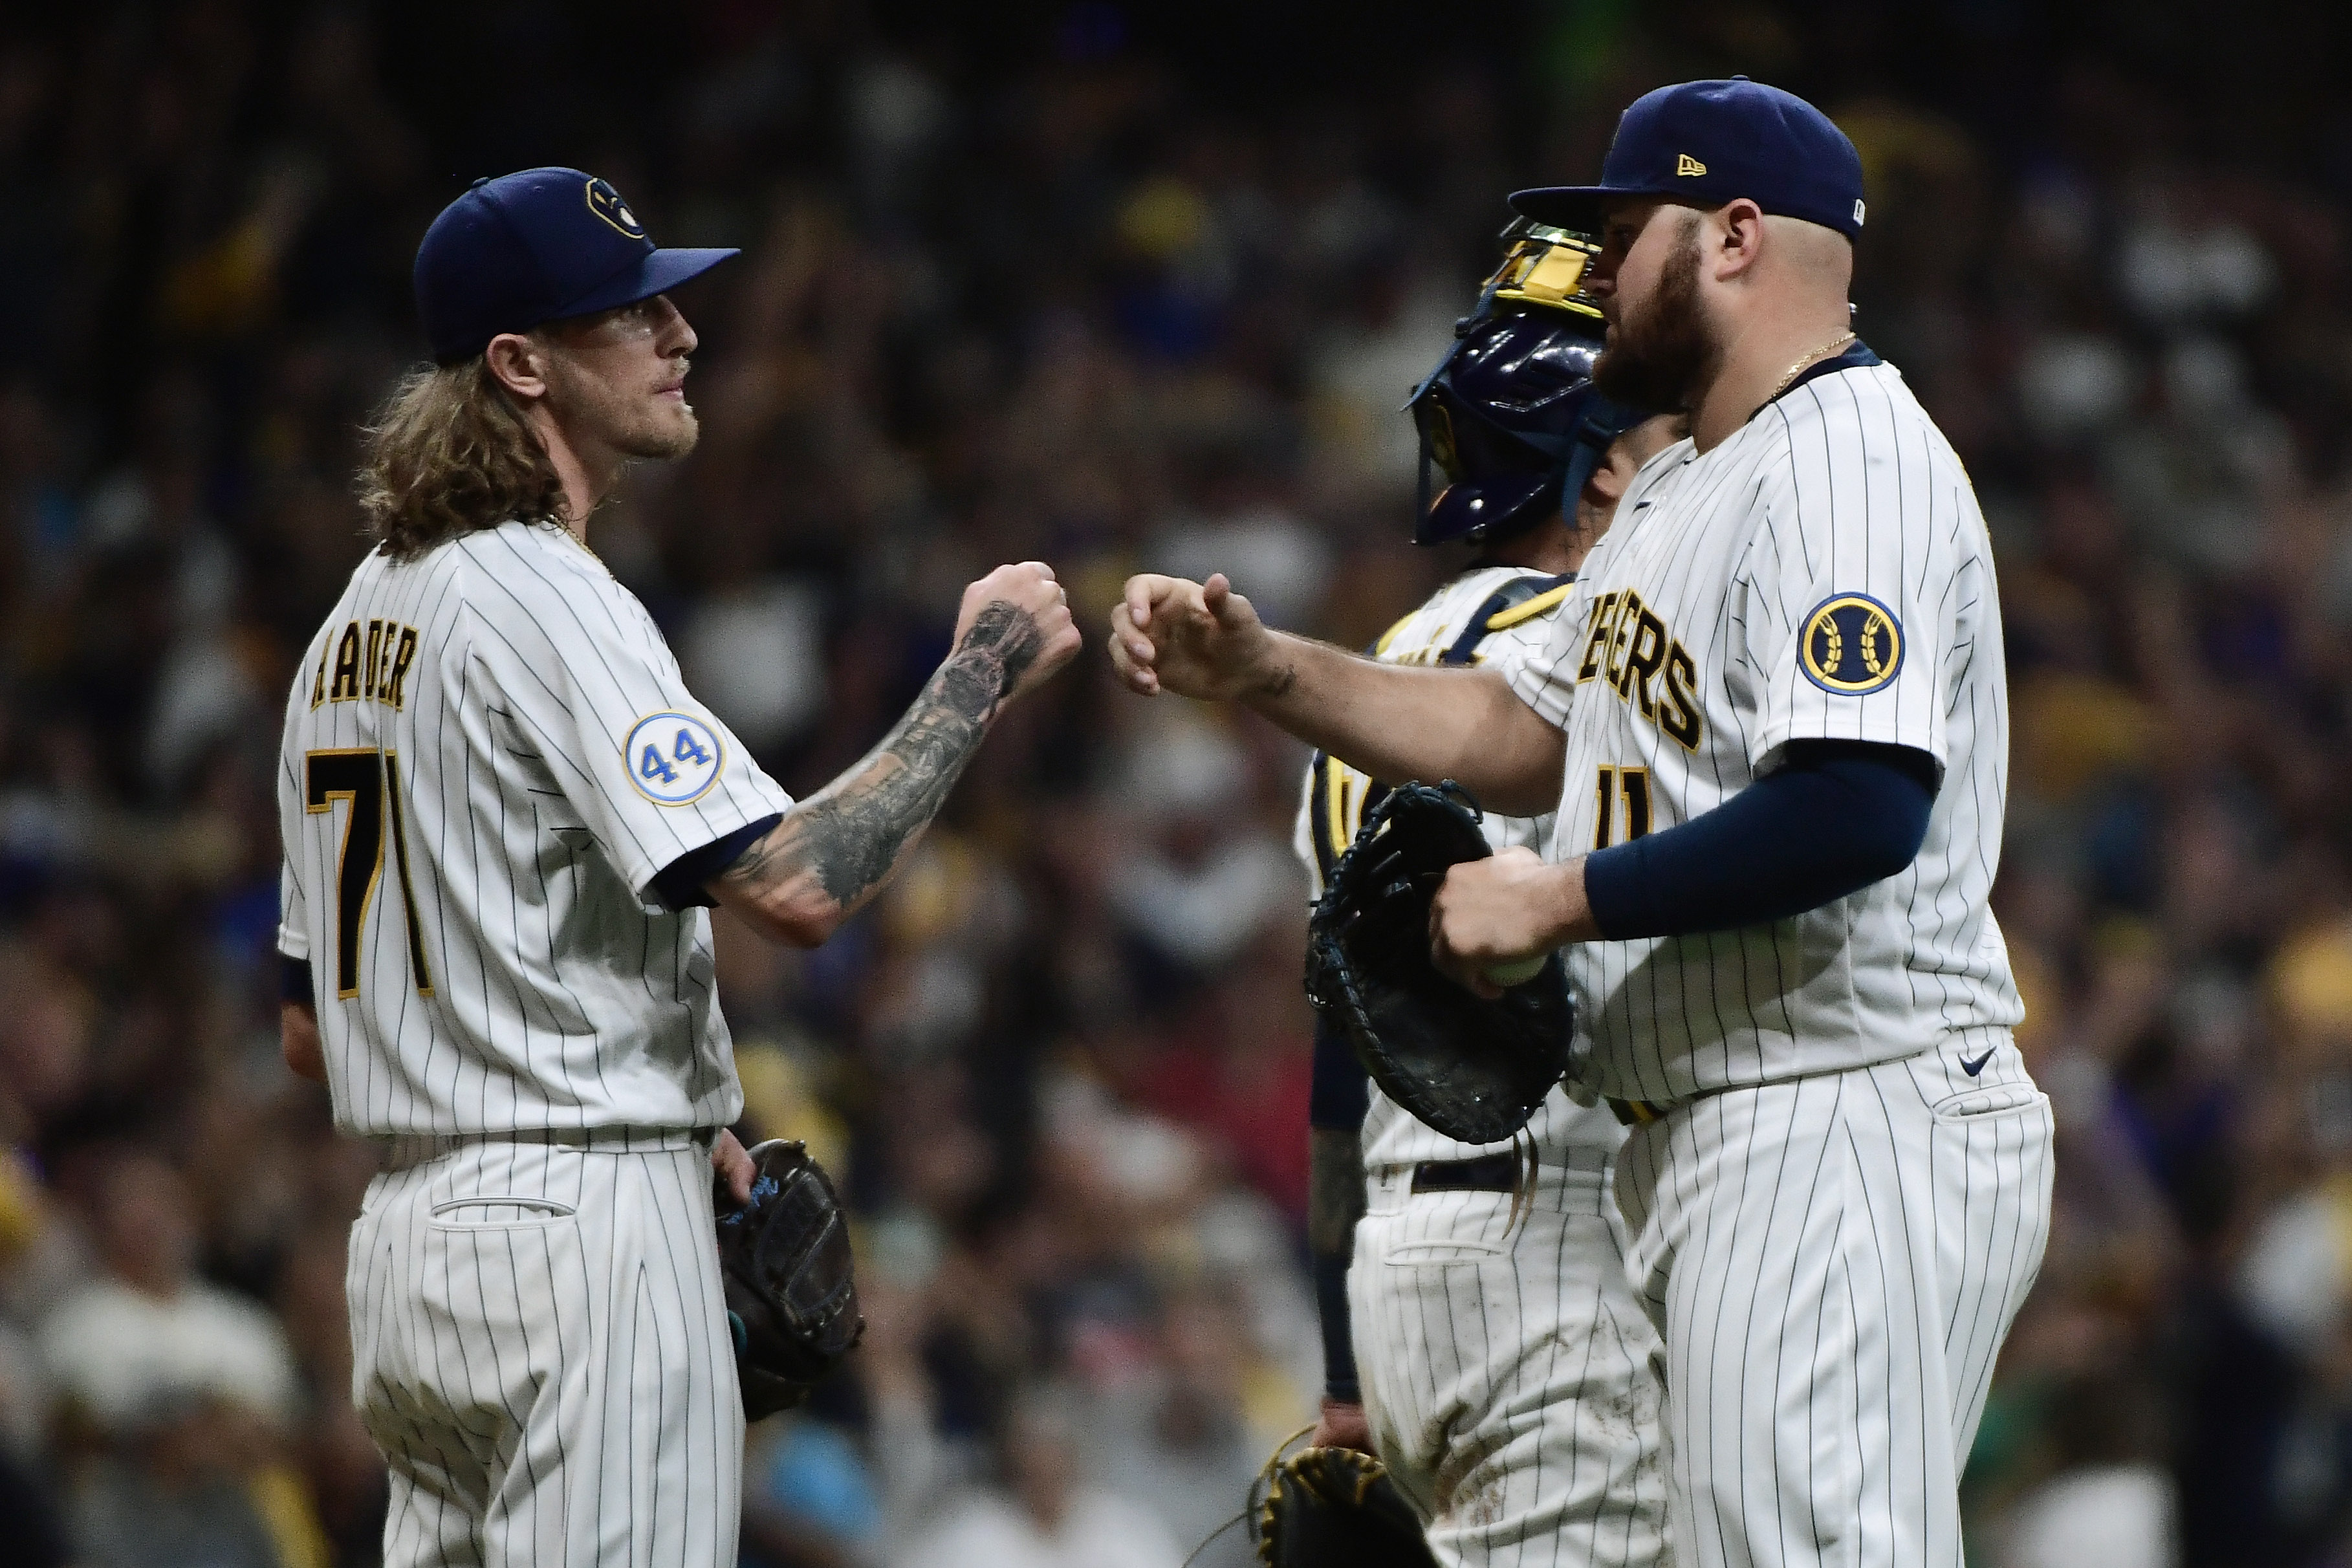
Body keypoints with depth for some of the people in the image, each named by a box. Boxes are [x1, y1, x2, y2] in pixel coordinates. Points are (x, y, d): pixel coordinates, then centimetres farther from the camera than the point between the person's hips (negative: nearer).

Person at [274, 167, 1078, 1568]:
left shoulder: (357, 623, 16)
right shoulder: (547, 599, -13)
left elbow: (308, 1023, 20)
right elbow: (796, 887, -24)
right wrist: (982, 671, -11)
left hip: (407, 1235, 9)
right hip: (585, 1232, -9)